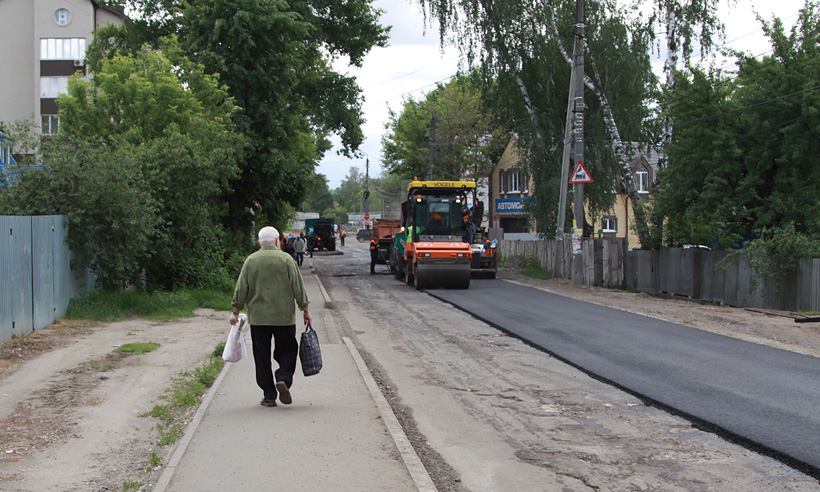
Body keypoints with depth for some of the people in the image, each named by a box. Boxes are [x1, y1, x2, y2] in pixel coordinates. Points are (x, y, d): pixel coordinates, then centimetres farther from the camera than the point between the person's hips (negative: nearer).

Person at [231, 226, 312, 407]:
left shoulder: (251, 261, 3)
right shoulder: (286, 259, -2)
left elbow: (241, 289, 3)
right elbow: (298, 287, -2)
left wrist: (236, 312, 12)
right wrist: (305, 310, 7)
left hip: (258, 317, 1)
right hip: (284, 316, -1)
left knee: (262, 356, 6)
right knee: (287, 350, 11)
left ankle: (269, 395, 6)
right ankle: (283, 379, -13)